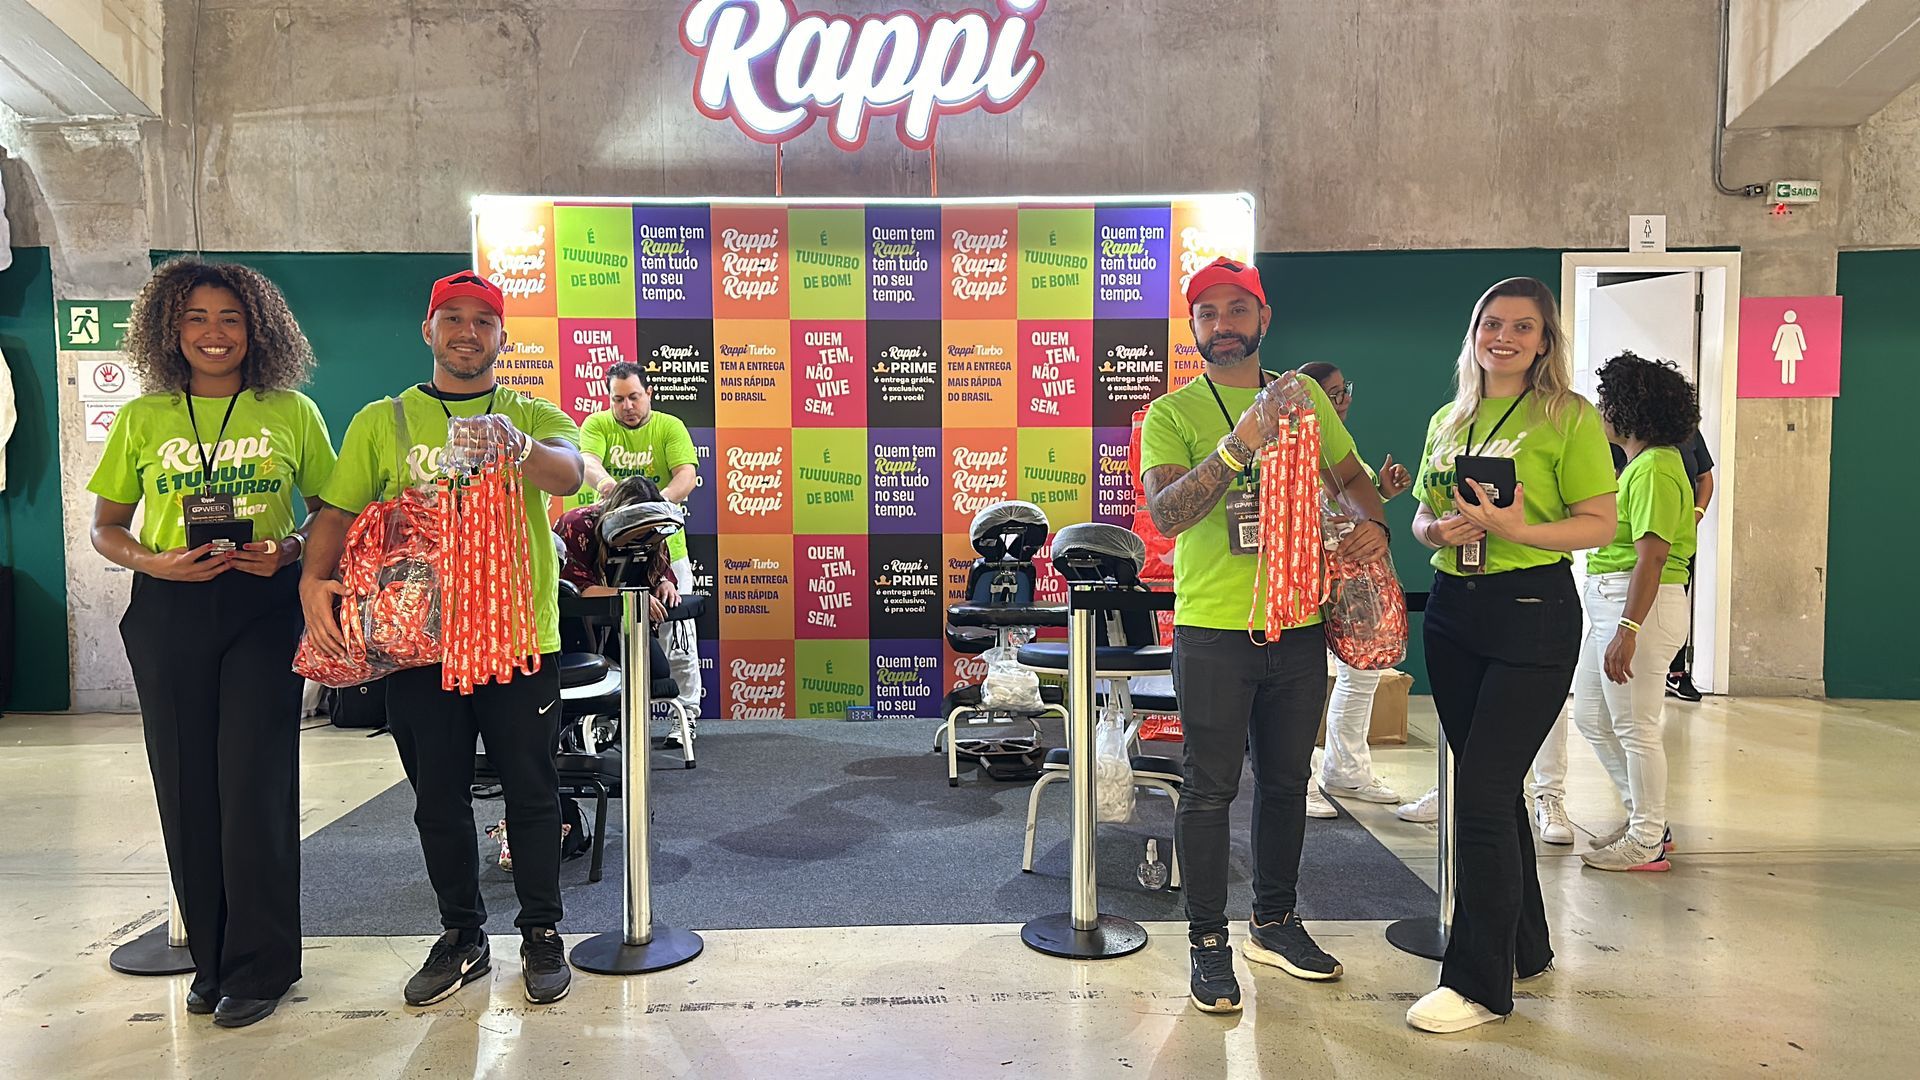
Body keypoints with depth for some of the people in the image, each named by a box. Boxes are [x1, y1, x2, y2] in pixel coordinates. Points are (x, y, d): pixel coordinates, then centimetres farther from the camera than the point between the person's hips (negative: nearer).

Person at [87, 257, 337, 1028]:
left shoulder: (291, 412, 4)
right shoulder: (142, 419, 8)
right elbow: (105, 529, 11)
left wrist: (290, 547, -11)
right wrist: (157, 563, -8)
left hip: (263, 608, -2)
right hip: (170, 613, 2)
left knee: (255, 782, -5)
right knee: (186, 785, 6)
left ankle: (260, 965, 8)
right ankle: (211, 958, 21)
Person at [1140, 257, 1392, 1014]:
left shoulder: (1303, 395, 9)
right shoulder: (1172, 414, -6)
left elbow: (1349, 476, 18)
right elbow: (1164, 513, -20)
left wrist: (1374, 525, -4)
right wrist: (1238, 445, -32)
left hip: (1299, 625, 5)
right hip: (1214, 629, -5)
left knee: (1286, 781, 16)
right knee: (1211, 788, 3)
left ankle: (1275, 923, 33)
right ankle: (1208, 943, 17)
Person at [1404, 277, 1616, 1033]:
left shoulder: (1568, 417, -5)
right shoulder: (1447, 421, 12)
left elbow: (1601, 524, -9)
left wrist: (1519, 530, -23)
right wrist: (1438, 530, -6)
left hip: (1533, 611, -6)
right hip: (1451, 609, 6)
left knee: (1482, 792, -9)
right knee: (1491, 786, 14)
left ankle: (1479, 982, 3)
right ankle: (1524, 945, 32)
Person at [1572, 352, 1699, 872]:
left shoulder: (1655, 469, -17)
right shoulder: (1641, 461, 15)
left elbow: (1653, 555, -23)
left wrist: (1627, 631, -27)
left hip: (1639, 604, -11)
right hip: (1609, 598, 11)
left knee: (1634, 727, 0)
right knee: (1591, 715, 17)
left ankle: (1648, 842, 13)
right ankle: (1646, 817, 30)